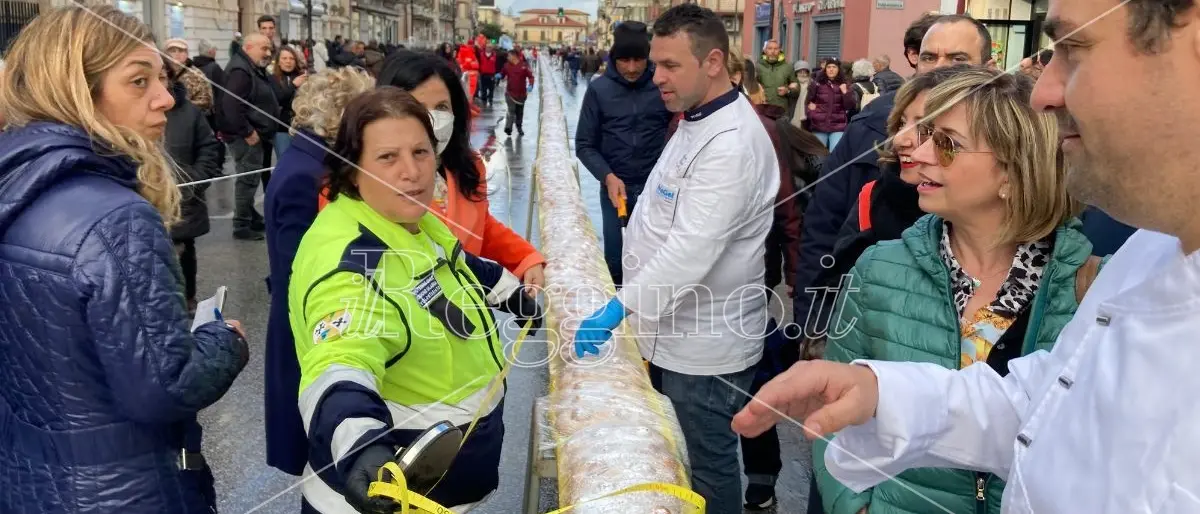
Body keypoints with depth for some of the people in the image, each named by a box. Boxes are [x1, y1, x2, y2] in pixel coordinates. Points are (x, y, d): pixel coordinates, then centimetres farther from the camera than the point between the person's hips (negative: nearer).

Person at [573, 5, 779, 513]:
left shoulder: (732, 143, -24)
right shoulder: (695, 120, 10)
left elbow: (693, 247, -32)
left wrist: (620, 306, -34)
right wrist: (632, 303, 17)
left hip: (706, 343, -10)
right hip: (673, 330, 10)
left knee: (706, 470, 7)